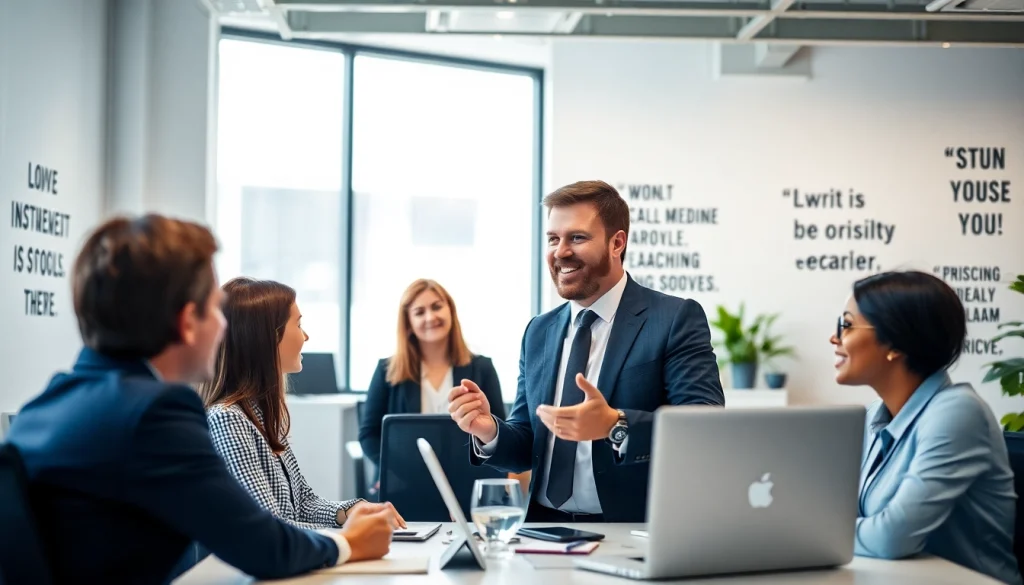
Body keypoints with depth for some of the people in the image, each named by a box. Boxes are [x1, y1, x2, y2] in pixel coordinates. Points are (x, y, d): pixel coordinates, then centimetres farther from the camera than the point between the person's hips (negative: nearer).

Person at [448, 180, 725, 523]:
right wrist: (488, 431, -7)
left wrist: (615, 426, -27)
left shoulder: (677, 319, -3)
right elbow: (529, 447, 14)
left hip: (636, 531, -5)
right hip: (546, 526, 5)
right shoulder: (538, 332, 13)